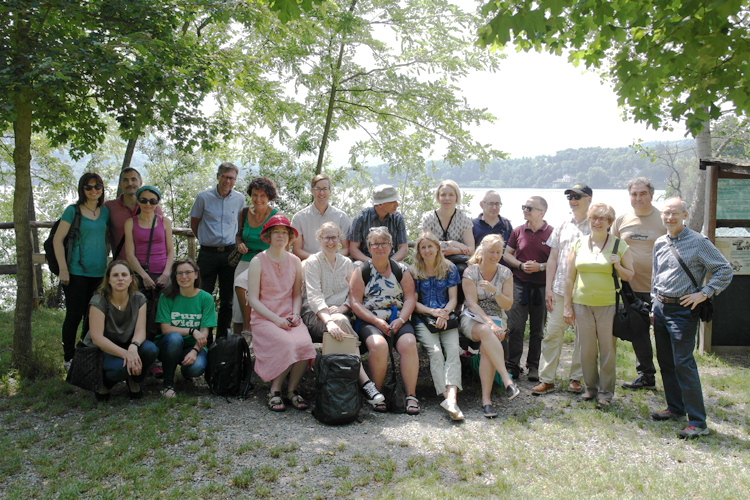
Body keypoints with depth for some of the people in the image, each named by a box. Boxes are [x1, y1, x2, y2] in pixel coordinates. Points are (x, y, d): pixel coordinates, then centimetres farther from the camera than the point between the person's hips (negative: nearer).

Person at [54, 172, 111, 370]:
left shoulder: (105, 211, 10)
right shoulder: (73, 211, -4)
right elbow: (58, 240, -6)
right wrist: (63, 269, -11)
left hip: (99, 272, 5)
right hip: (77, 272, -5)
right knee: (74, 315, 0)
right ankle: (69, 358, 13)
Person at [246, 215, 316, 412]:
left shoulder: (295, 261, 13)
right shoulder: (258, 261, 1)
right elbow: (253, 299, -3)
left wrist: (295, 314, -2)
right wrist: (276, 319, -14)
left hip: (290, 318, 3)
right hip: (264, 318, -3)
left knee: (304, 343, -29)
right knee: (287, 344, -32)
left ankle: (292, 389, -9)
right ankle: (275, 391, -10)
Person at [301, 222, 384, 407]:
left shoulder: (347, 263, 16)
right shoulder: (312, 263, 1)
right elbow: (314, 296, -14)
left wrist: (342, 308, -12)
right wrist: (329, 321, -31)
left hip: (341, 315, 3)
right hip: (314, 316, -3)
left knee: (341, 319, -35)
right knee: (341, 322, -36)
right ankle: (364, 381, -42)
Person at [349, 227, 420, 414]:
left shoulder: (401, 269, 14)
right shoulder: (361, 271, 7)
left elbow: (410, 298, 7)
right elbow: (355, 303, -1)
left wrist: (401, 319, -11)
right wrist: (377, 321, -14)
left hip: (398, 320, 2)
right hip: (369, 321, -2)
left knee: (409, 343, -29)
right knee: (379, 345, -33)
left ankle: (411, 395, -21)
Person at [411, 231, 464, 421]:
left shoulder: (450, 268, 12)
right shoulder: (414, 272, 10)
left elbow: (453, 298, 8)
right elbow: (413, 302, 6)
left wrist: (445, 312, -13)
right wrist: (433, 312, -10)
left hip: (447, 318, 1)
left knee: (454, 350, -27)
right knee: (435, 351, -28)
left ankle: (451, 397, -43)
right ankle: (448, 397, -37)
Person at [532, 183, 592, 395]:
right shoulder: (562, 226, 14)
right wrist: (548, 288, 7)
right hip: (560, 289, 3)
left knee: (583, 335, 5)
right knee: (553, 332, 0)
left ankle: (576, 378, 18)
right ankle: (546, 379, 5)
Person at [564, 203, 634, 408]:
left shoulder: (619, 244, 3)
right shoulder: (579, 244, 8)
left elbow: (630, 276, 8)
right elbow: (570, 278, 10)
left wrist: (618, 266, -13)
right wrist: (567, 305, 7)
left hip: (609, 304, -2)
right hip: (582, 304, 2)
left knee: (608, 349, 3)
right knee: (586, 349, 7)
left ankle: (606, 391, 17)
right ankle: (591, 387, 24)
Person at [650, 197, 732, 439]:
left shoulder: (698, 242, -9)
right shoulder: (660, 243, 11)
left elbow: (725, 269, -7)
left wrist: (704, 293, -15)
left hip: (683, 310, -7)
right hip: (661, 308, 7)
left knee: (683, 363, -10)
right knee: (665, 361, 13)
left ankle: (698, 422, -4)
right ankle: (675, 408, 27)